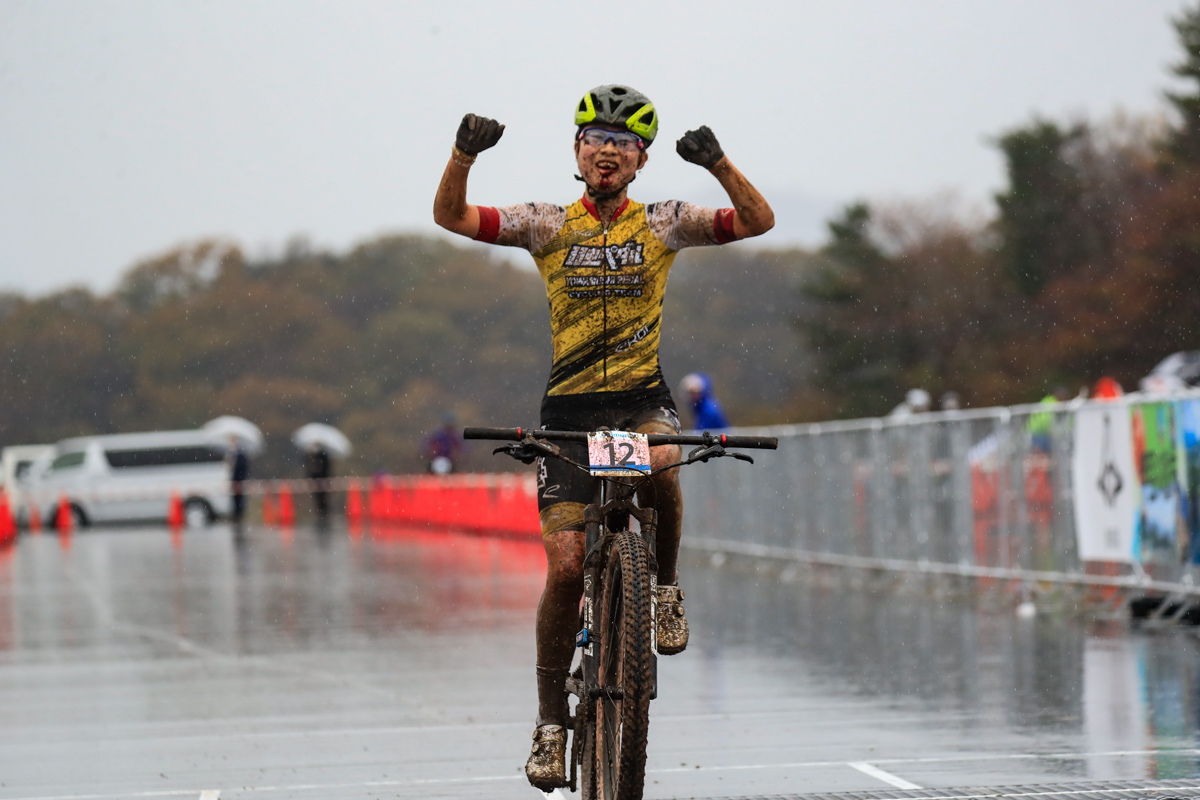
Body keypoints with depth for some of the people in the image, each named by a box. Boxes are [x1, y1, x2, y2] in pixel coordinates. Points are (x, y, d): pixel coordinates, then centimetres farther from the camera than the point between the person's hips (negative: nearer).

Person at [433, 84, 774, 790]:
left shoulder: (661, 225, 2)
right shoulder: (548, 226, 2)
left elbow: (758, 221, -6)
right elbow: (451, 216, -5)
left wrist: (718, 162, -22)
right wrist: (465, 154, -23)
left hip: (642, 398, 0)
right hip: (570, 408, 0)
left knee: (660, 464, -37)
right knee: (566, 567, -8)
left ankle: (667, 583, -8)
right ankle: (552, 722, 5)